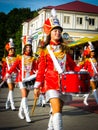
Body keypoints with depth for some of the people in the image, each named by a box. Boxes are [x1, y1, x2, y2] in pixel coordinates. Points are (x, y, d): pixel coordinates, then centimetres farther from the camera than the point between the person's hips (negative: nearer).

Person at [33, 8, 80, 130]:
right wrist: (37, 86, -3)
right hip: (51, 83, -4)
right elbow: (41, 69, 0)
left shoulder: (64, 49, 12)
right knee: (57, 110, -15)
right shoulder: (46, 50, 1)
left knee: (57, 110, 14)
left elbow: (72, 64, 14)